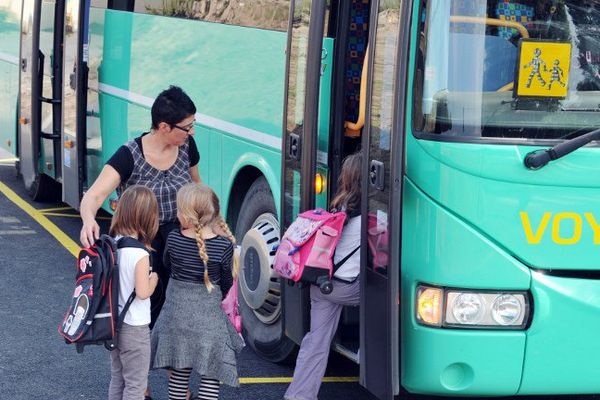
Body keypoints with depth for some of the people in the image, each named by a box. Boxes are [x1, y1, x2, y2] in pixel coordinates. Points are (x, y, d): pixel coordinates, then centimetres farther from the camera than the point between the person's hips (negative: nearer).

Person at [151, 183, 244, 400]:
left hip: (177, 312, 2)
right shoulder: (224, 246, -13)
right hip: (209, 317, -2)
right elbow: (226, 282, 1)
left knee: (179, 370, 14)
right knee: (210, 373, 5)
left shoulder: (173, 239, -9)